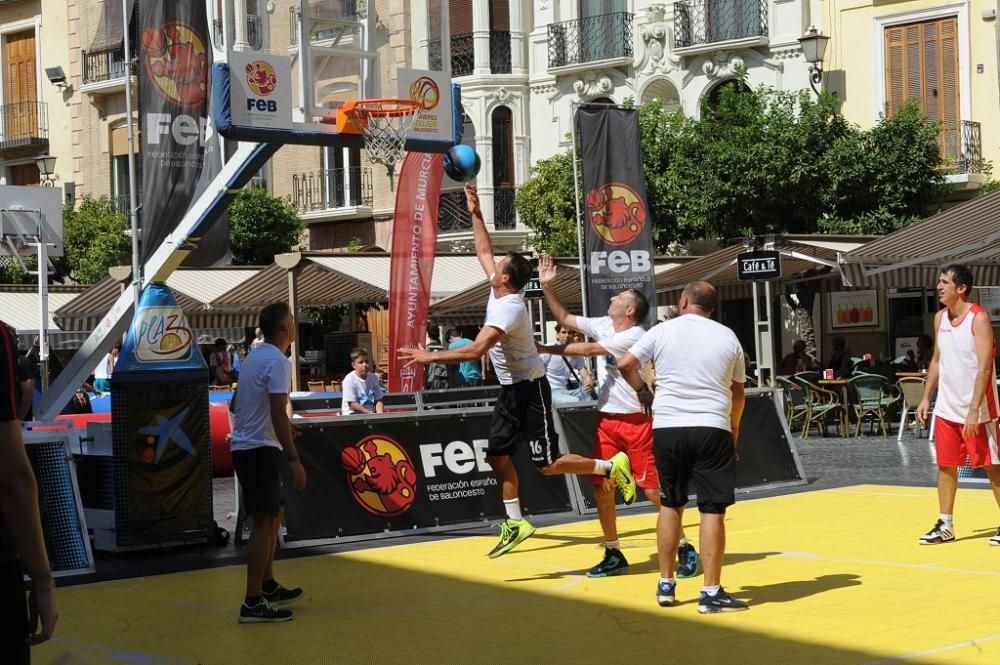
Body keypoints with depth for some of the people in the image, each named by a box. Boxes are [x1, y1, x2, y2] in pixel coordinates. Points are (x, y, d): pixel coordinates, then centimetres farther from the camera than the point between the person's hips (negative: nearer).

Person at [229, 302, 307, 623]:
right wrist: (293, 459, -22)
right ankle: (253, 604, -8)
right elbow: (279, 414, -22)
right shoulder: (277, 361, -16)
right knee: (264, 522, -8)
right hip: (260, 450, -10)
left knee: (273, 517, 20)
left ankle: (268, 586, 30)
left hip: (243, 446, 10)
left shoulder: (254, 356, 13)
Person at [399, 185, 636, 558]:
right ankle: (515, 523, 15)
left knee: (547, 464, -7)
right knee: (497, 453, 8)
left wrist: (430, 357, -29)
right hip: (511, 390, 9)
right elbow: (484, 252, 20)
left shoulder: (509, 308, -24)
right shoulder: (500, 290, 2)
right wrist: (475, 214, 16)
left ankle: (611, 467, 7)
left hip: (530, 390, -9)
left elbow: (475, 351, -33)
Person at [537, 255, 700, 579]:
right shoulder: (603, 325, 8)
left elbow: (588, 350, -19)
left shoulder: (635, 336, -16)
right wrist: (547, 286, 8)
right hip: (606, 419, 7)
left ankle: (685, 549, 8)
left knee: (652, 488, -6)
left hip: (636, 421, -7)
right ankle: (613, 554, 13)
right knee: (601, 486, 3)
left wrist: (545, 349, -13)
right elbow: (565, 318, 18)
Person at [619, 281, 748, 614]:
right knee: (712, 510, 0)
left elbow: (626, 364, -2)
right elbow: (738, 393, 15)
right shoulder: (728, 337, 9)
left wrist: (645, 393, 14)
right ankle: (711, 593, -1)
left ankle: (666, 584, 21)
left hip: (667, 427, 1)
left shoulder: (663, 331, 4)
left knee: (670, 505, 15)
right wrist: (733, 425, 30)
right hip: (712, 428, -1)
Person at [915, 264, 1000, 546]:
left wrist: (974, 410, -23)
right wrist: (926, 397, 10)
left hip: (976, 410, -7)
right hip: (946, 408, 7)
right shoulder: (940, 318, 7)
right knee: (945, 465, 9)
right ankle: (945, 525, 17)